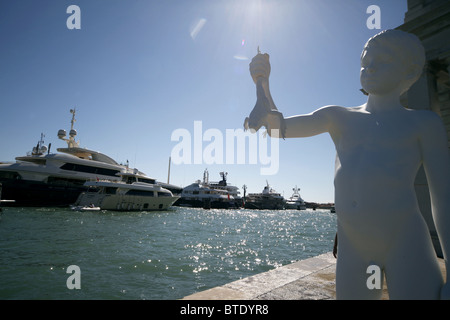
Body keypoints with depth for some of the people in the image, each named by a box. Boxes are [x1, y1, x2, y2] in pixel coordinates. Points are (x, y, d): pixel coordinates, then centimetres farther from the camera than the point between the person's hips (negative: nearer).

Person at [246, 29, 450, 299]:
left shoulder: (423, 122, 4)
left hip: (406, 245, -2)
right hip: (351, 248, 3)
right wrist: (262, 83, -12)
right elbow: (277, 127, 4)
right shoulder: (337, 117, 11)